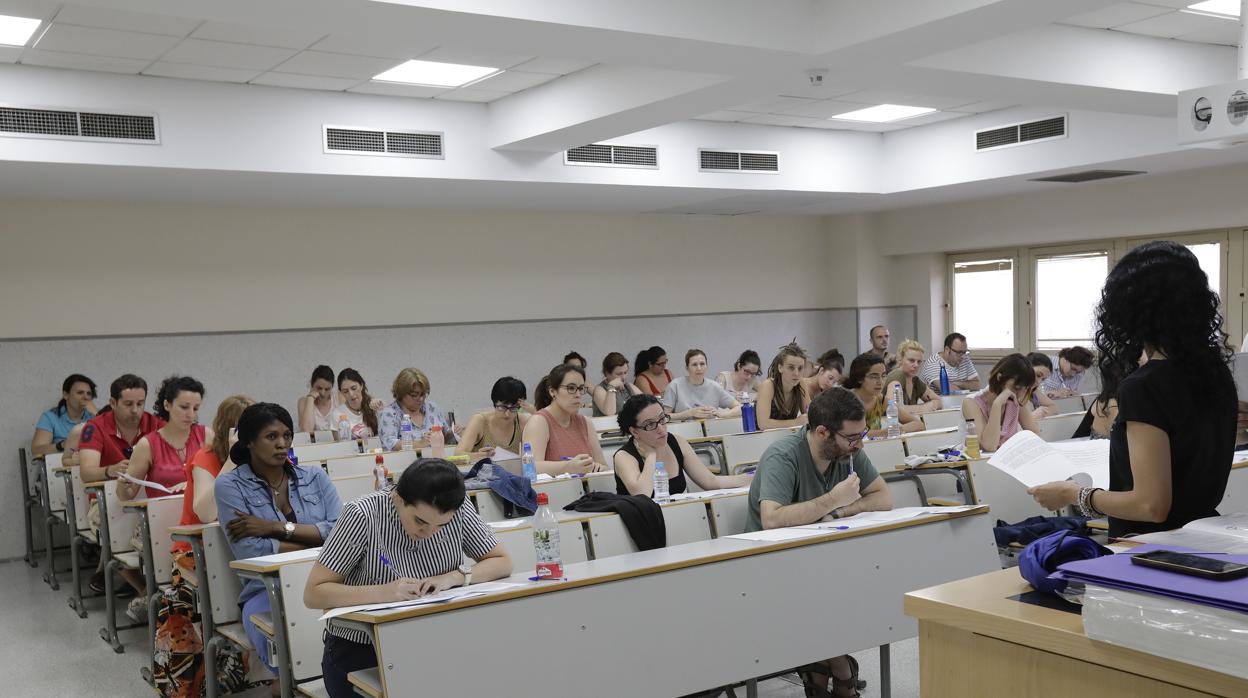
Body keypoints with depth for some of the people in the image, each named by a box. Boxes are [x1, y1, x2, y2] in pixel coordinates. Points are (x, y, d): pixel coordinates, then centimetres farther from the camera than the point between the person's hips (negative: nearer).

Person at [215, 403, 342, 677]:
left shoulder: (314, 477, 12)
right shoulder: (230, 486, 3)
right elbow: (250, 552, -9)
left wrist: (278, 527, -10)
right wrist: (317, 544, -5)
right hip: (267, 592, -2)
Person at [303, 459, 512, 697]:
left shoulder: (458, 508, -10)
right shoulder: (363, 515, -20)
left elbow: (502, 562, -2)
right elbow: (313, 594, -19)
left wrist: (455, 577, -20)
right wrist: (382, 592, -32)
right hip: (360, 652, -2)